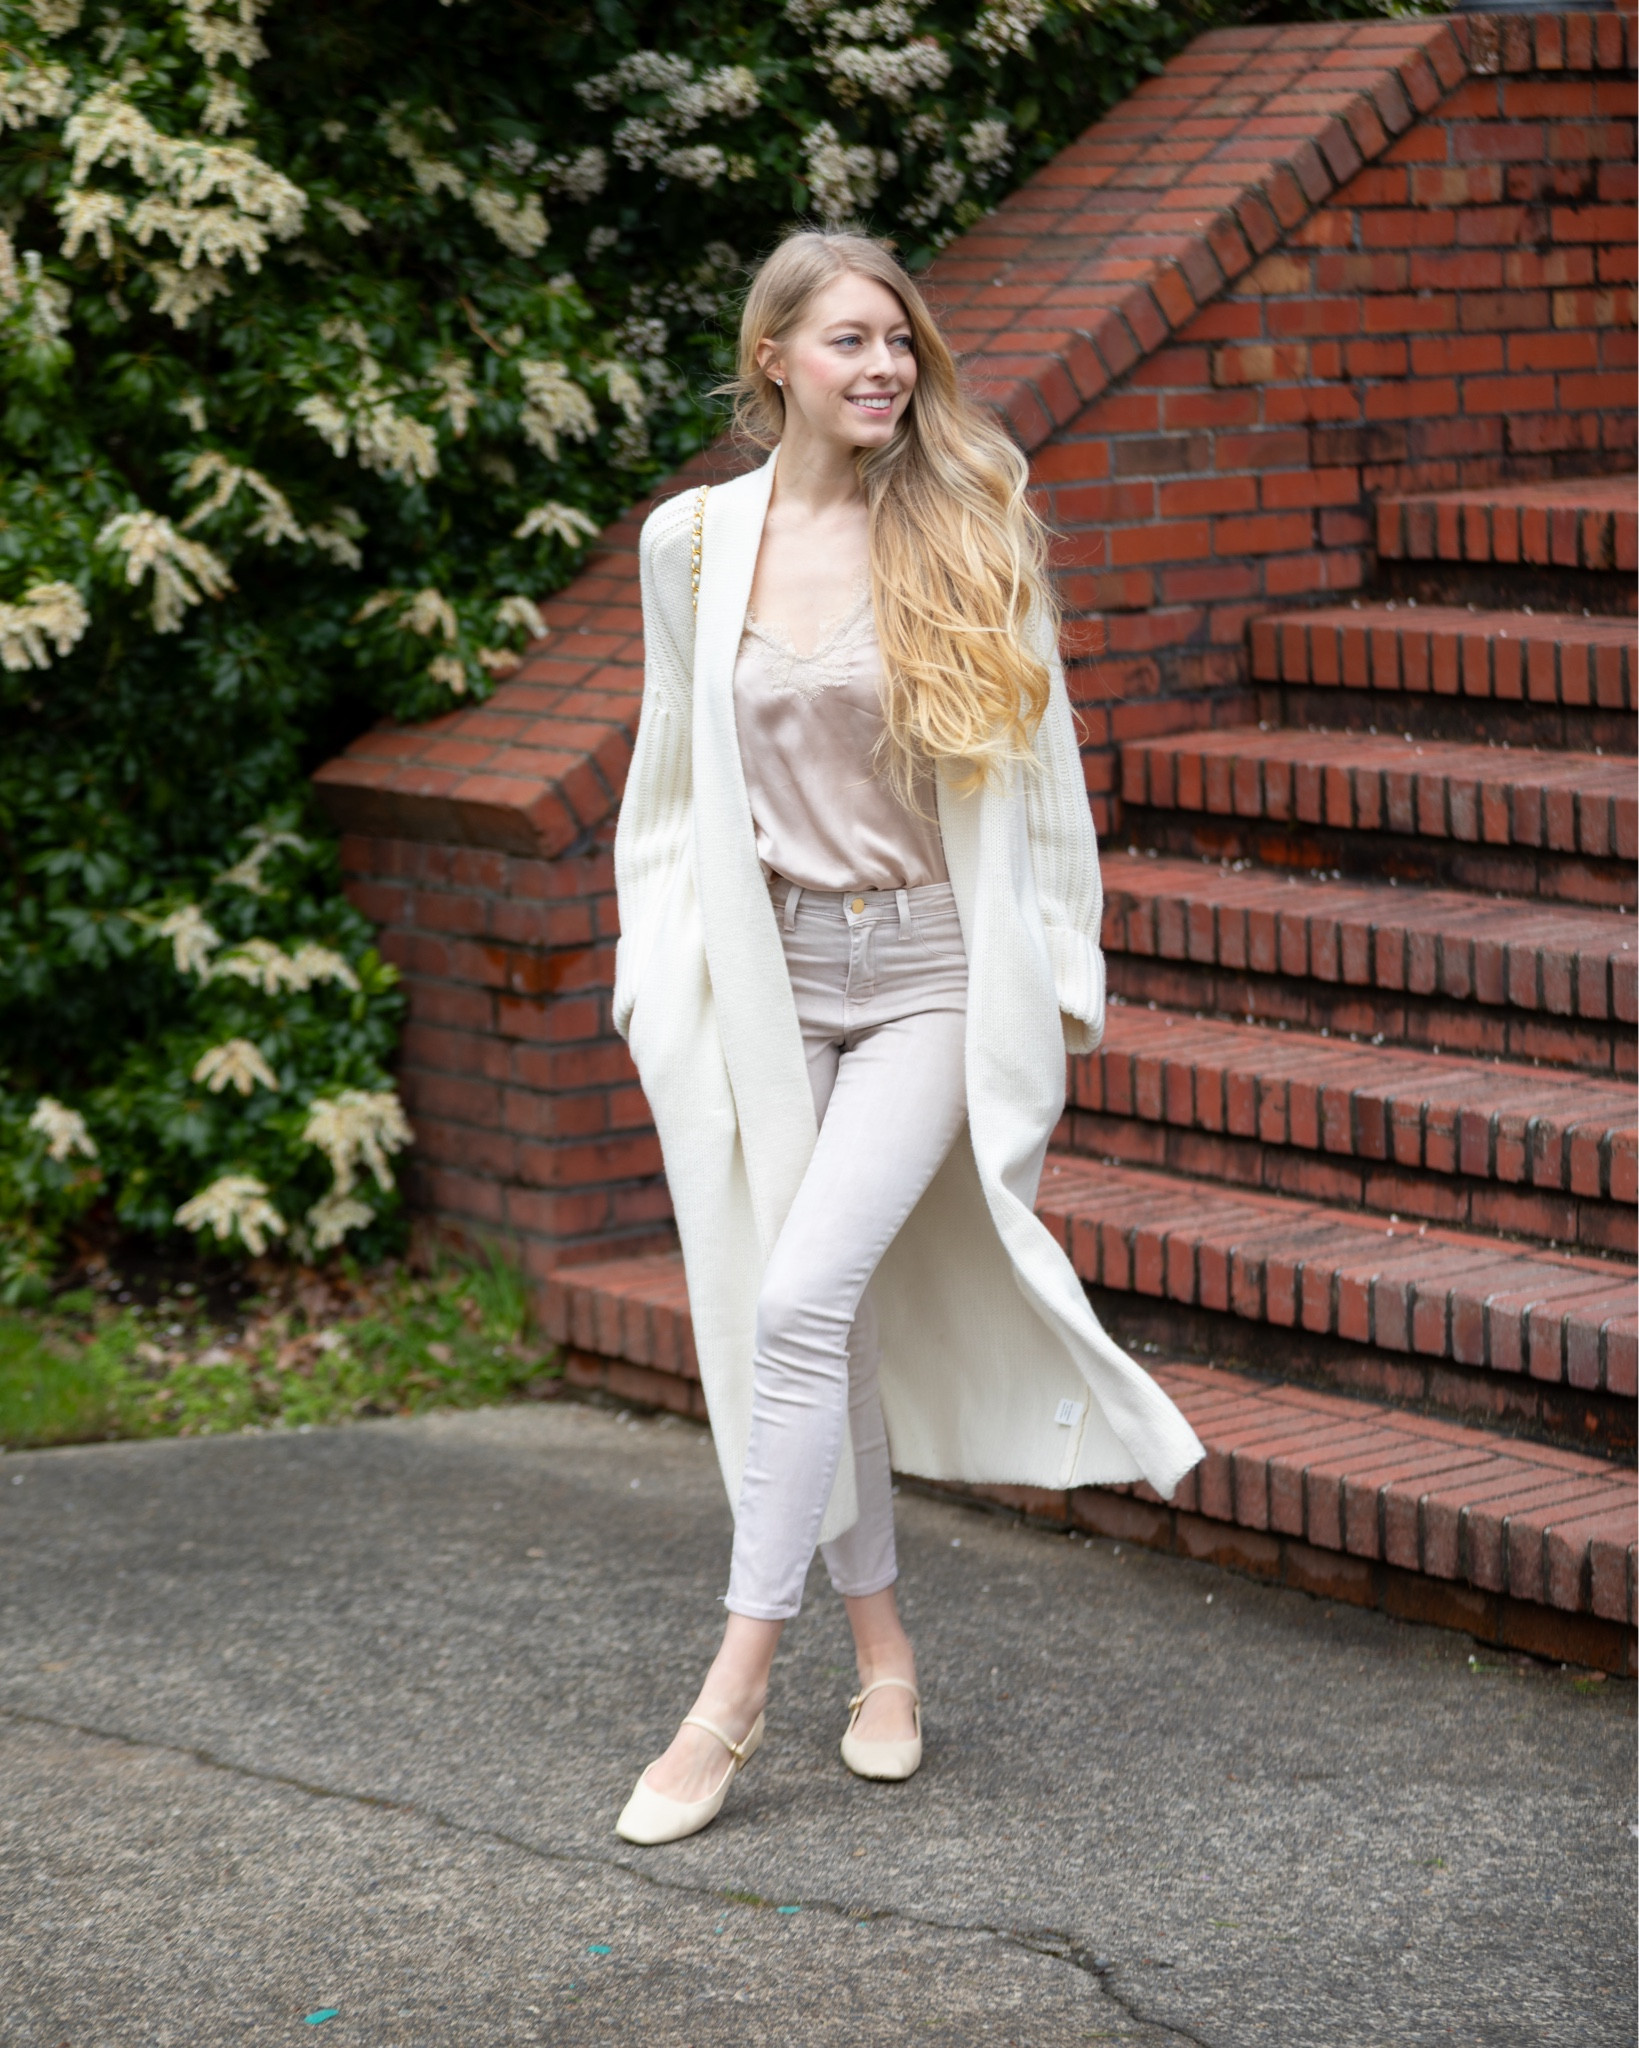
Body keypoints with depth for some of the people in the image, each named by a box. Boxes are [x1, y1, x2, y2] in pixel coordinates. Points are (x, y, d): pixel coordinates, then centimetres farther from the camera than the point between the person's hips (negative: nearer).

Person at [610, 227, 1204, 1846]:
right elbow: (671, 782, 13)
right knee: (820, 1324, 7)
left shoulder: (969, 532, -1)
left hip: (933, 977, -3)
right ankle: (882, 1649, 24)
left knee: (803, 1300, -17)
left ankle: (733, 1695, -11)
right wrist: (657, 980, 8)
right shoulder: (695, 540, 4)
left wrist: (1054, 999, 3)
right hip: (766, 975, 3)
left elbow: (1038, 772, 4)